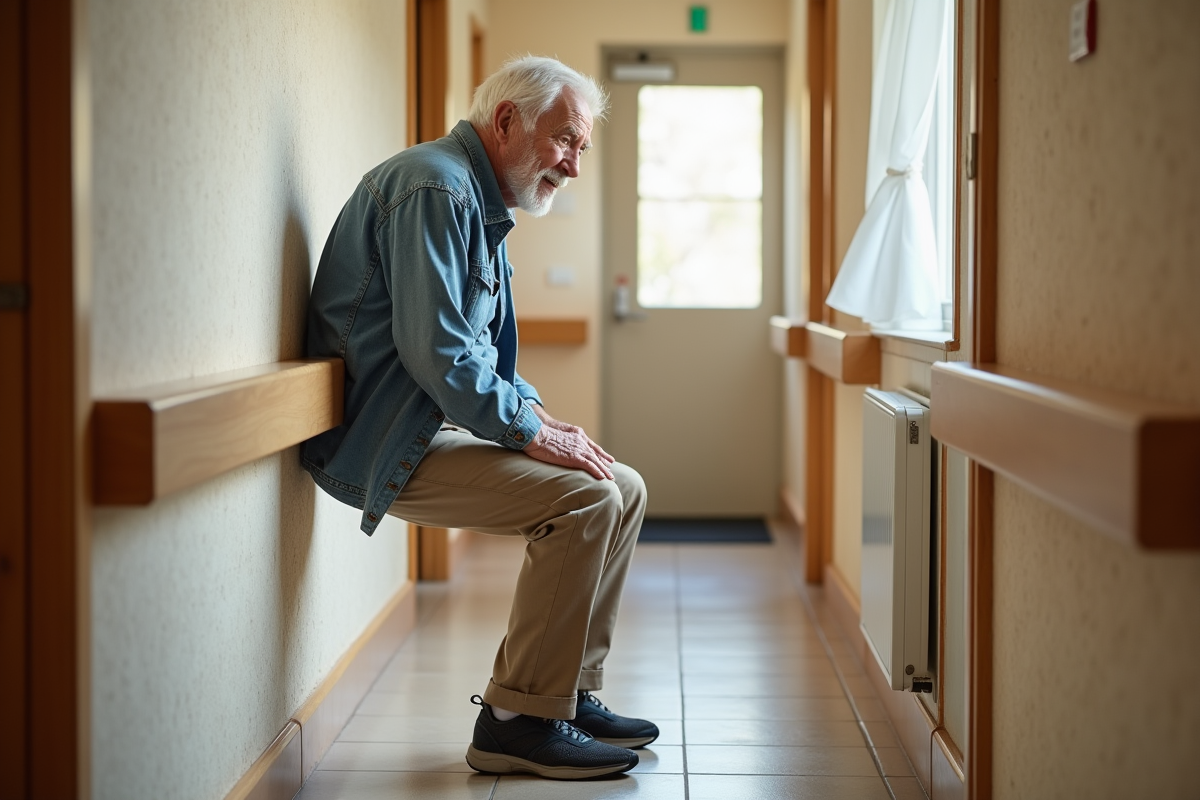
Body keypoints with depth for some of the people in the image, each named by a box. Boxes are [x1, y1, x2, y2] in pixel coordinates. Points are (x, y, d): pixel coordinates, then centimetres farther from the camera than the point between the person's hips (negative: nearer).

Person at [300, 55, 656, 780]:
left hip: (445, 424, 11)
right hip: (389, 443, -11)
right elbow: (434, 349, -24)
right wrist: (530, 432, -18)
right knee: (583, 499, -22)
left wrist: (538, 414, 7)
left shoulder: (482, 202, 19)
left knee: (624, 490, 6)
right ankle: (518, 721, -14)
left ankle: (571, 694, 10)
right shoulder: (435, 188, -16)